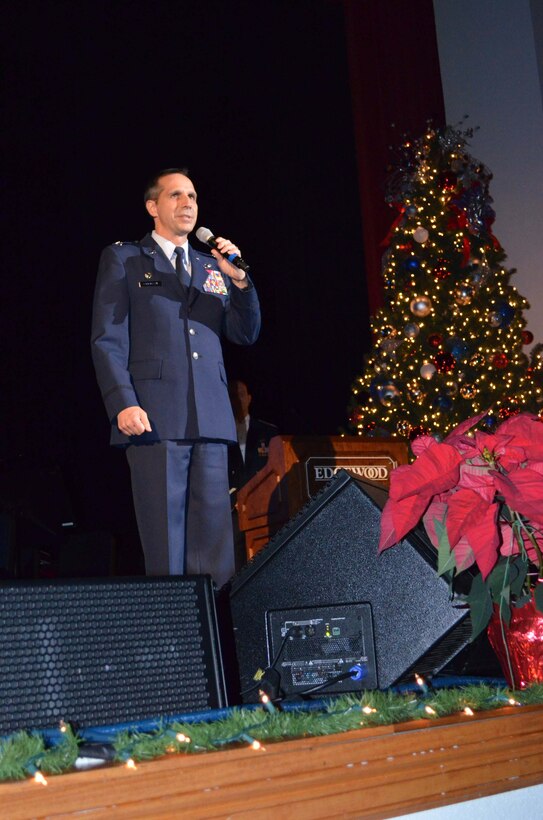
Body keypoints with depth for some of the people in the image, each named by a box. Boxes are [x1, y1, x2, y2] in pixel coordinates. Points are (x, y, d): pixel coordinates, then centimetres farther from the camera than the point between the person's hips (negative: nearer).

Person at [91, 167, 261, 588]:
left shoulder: (213, 267, 22)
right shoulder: (123, 258, 11)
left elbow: (246, 334, 14)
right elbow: (107, 340, 1)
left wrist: (240, 280, -2)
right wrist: (123, 403, -13)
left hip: (211, 421, 4)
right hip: (154, 417, -4)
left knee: (215, 543, 2)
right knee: (165, 543, -4)